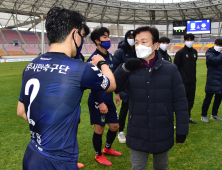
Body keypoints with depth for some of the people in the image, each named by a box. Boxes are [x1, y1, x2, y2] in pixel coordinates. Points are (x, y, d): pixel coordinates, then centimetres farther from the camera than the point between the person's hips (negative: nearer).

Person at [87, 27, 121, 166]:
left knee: (115, 126, 16)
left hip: (109, 99, 8)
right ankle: (98, 155, 28)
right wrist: (100, 102, -20)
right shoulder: (94, 59, -17)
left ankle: (107, 148, 41)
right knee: (99, 129, 5)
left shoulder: (110, 56, 7)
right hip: (98, 100, -8)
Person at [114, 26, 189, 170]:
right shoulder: (132, 69, -5)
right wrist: (125, 68, -33)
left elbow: (180, 101, -4)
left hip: (163, 135, 0)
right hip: (138, 135, 0)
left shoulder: (171, 70, -7)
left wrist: (182, 129, -3)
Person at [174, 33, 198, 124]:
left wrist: (193, 77, 16)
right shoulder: (180, 52, -7)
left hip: (192, 81, 6)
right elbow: (176, 67, -8)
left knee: (191, 100, 12)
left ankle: (188, 117, 26)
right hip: (183, 81, -6)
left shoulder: (195, 52, 11)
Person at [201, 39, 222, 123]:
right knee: (208, 98, -2)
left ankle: (214, 114, 26)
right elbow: (215, 61, -20)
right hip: (212, 80, -6)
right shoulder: (209, 53, -4)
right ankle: (204, 115, 9)